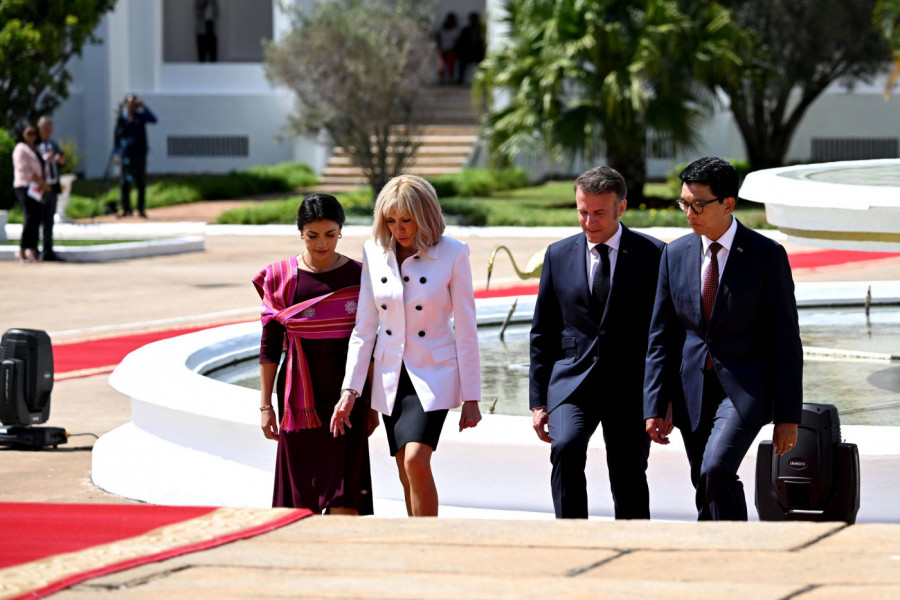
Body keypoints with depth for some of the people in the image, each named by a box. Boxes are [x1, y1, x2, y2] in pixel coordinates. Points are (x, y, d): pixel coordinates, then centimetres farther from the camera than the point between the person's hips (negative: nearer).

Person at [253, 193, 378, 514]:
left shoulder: (358, 276, 2)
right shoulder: (281, 278, -1)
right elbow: (269, 346, 2)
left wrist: (372, 402, 6)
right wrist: (266, 405, -1)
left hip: (347, 394, 0)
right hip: (301, 399, 0)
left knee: (344, 495, -6)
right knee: (303, 491, 4)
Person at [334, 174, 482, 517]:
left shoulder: (452, 254, -9)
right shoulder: (374, 253, 2)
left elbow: (465, 330, -6)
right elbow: (364, 328, 5)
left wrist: (471, 398, -5)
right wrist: (350, 390, -1)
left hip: (433, 374, -4)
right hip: (390, 376, 4)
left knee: (416, 460, -22)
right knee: (407, 476, 6)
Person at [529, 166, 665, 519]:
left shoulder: (652, 255, 0)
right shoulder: (559, 255, 8)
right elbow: (542, 333, 12)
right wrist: (538, 401, 7)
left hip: (630, 387, -1)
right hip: (572, 383, 1)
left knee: (629, 481, 2)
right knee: (566, 449, -25)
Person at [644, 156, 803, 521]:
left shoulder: (767, 255, -6)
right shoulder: (676, 255, 5)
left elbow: (785, 339, -6)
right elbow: (662, 337, 8)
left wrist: (788, 416, -8)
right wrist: (655, 407, 0)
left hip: (745, 387, -5)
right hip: (694, 392, 5)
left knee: (716, 471, -24)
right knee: (706, 495, 9)